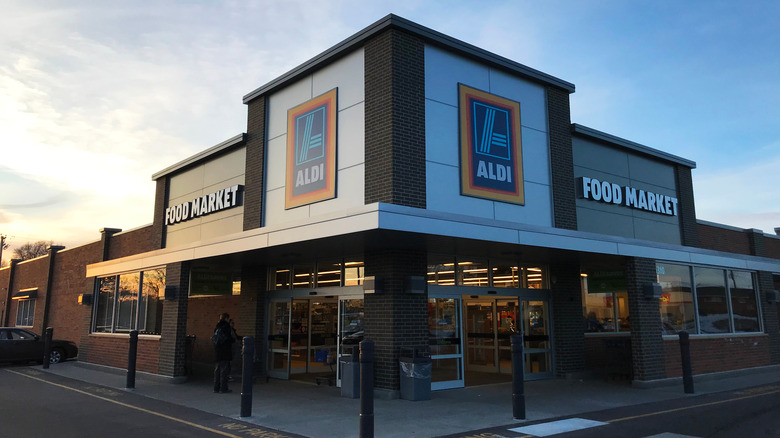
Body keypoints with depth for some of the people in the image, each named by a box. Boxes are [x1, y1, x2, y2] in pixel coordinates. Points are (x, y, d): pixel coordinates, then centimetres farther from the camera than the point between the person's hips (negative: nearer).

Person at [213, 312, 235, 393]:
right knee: (224, 369, -3)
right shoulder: (226, 326, -10)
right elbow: (228, 338, -16)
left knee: (217, 369, 11)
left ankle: (216, 387, 15)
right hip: (225, 351, -7)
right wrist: (234, 339, 3)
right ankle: (223, 388, -1)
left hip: (217, 351, 7)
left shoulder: (217, 326, 13)